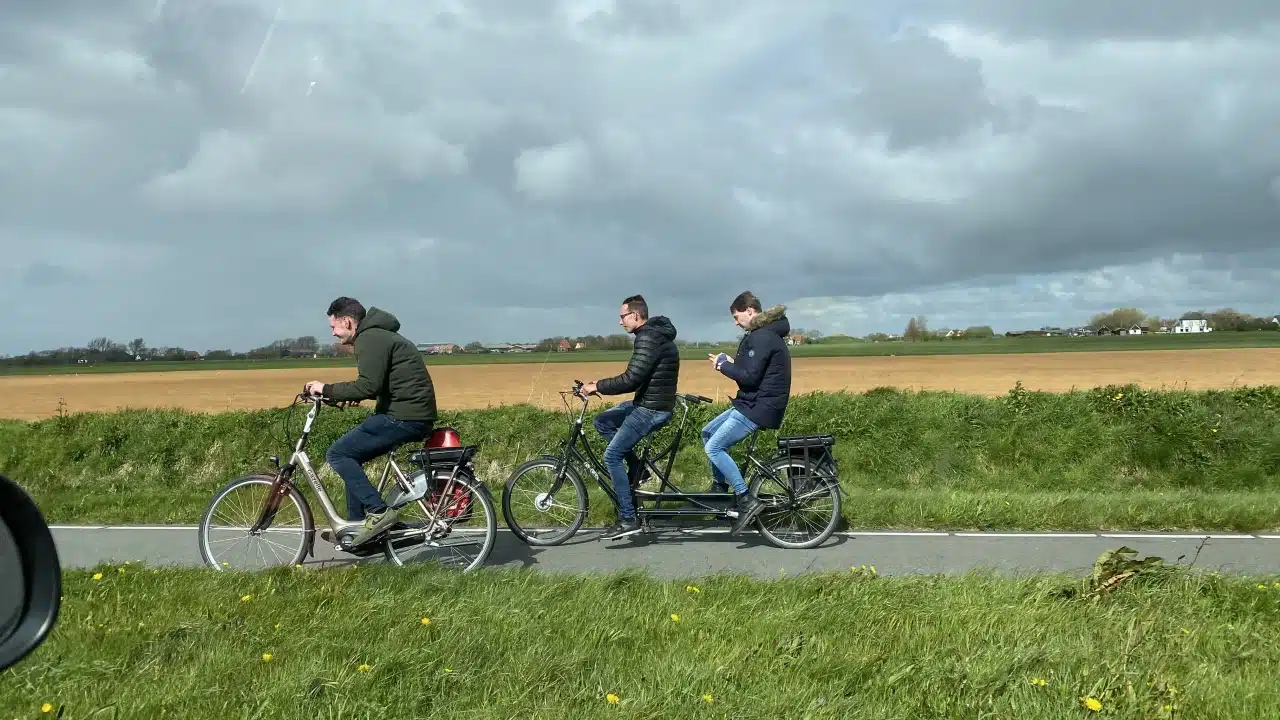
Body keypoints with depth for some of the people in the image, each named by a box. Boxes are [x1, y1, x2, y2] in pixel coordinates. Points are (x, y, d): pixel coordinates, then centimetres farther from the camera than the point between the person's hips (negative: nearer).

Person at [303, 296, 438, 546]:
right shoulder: (377, 335, 21)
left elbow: (368, 386, -22)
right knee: (351, 455, 18)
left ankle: (378, 512, -11)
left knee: (337, 454, -8)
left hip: (405, 416, -11)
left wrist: (327, 389, -11)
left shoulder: (370, 340, -12)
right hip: (413, 413, 11)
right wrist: (335, 393, 17)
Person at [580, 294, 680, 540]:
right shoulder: (656, 334, 14)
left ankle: (628, 519, -4)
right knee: (602, 421, 17)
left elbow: (631, 380, -25)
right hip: (649, 402, 10)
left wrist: (597, 386, -14)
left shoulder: (647, 338, -19)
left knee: (612, 456, -7)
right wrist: (602, 385, 15)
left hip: (651, 409, -10)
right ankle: (636, 466, 14)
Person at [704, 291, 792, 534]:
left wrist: (724, 365, -10)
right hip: (752, 402, 11)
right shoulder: (764, 334, 15)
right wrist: (731, 362, 6)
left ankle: (746, 501, -13)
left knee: (713, 448, -13)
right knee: (708, 433, 17)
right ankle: (720, 487, 23)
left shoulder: (762, 337, -19)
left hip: (759, 407, -11)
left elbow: (750, 377, -24)